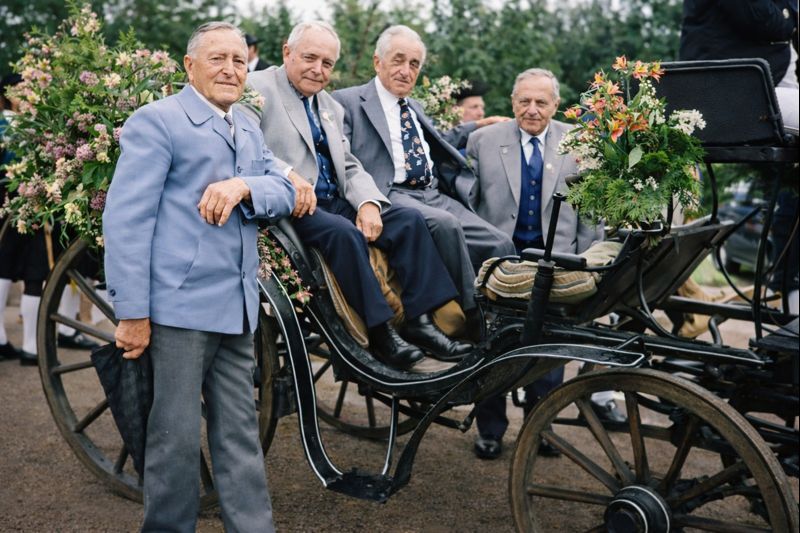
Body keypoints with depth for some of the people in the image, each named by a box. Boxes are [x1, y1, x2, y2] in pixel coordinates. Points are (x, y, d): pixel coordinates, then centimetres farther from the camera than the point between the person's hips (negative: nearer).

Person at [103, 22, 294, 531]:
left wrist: (243, 186, -13)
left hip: (238, 307, 7)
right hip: (180, 304, -6)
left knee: (240, 433, 11)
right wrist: (132, 311, -15)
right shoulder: (157, 120, -2)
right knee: (178, 436, 1)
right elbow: (127, 218, -9)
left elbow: (285, 191, 10)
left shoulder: (250, 130, 20)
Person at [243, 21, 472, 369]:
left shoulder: (331, 107, 22)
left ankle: (419, 321, -11)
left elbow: (350, 167, 16)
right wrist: (287, 174, -32)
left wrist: (368, 202, -4)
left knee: (408, 219, -8)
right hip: (291, 206, -7)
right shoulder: (258, 88, -1)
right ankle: (379, 332, -21)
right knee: (343, 232, -33)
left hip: (336, 202, 8)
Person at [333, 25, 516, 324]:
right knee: (445, 223, -35)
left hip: (436, 196, 7)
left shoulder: (415, 108, 29)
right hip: (390, 196, -7)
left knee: (500, 244, -14)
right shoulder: (348, 101, 7)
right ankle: (473, 318, -25)